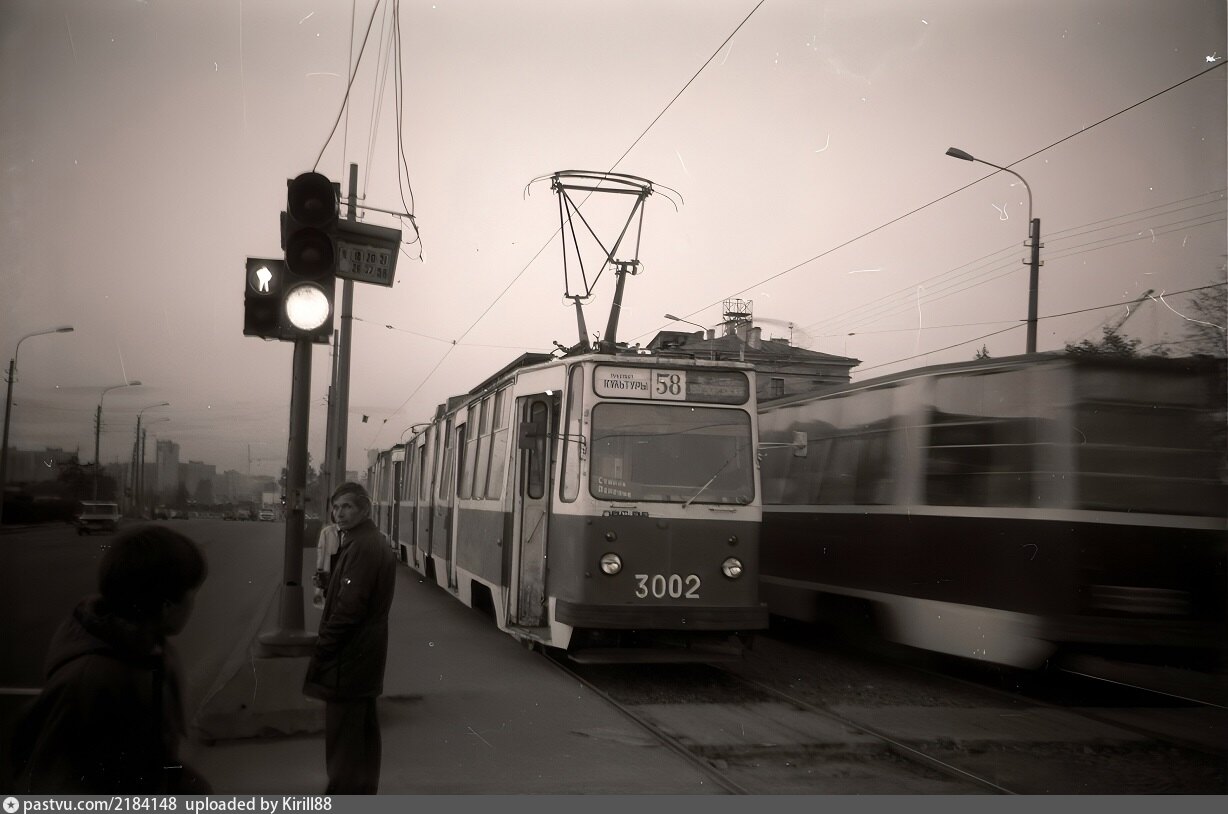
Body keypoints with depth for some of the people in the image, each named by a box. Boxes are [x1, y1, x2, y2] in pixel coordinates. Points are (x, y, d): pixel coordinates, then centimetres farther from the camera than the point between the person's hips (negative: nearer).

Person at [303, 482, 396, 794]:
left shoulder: (361, 547, -20)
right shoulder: (374, 542, 14)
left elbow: (348, 607, -23)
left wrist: (321, 650, -18)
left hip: (348, 654, -11)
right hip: (364, 651, 11)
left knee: (343, 732, -5)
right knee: (362, 726, 17)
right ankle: (362, 789, 26)